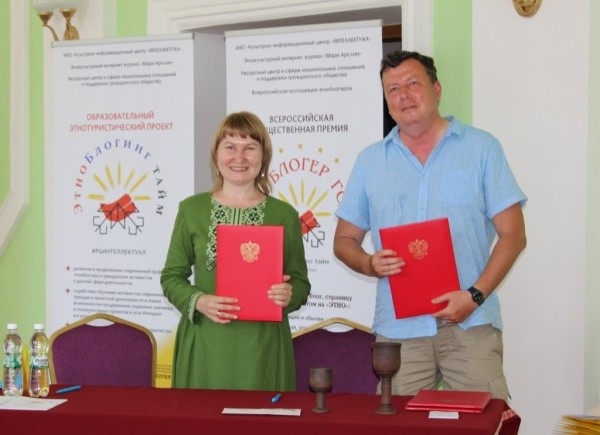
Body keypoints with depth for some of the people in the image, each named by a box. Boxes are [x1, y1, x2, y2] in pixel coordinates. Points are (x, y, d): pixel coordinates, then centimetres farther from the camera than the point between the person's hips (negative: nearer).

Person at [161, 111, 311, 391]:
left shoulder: (284, 215, 5)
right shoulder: (192, 209, 6)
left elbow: (300, 282, 9)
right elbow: (171, 277, 7)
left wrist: (289, 295, -13)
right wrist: (198, 301, -11)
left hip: (263, 347, 0)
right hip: (205, 345, 0)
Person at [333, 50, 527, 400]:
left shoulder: (481, 148, 6)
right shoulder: (370, 161, 13)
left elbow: (513, 234, 2)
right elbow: (345, 239, 16)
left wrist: (475, 295, -10)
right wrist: (370, 264, -7)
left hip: (470, 323, -2)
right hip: (398, 328, 2)